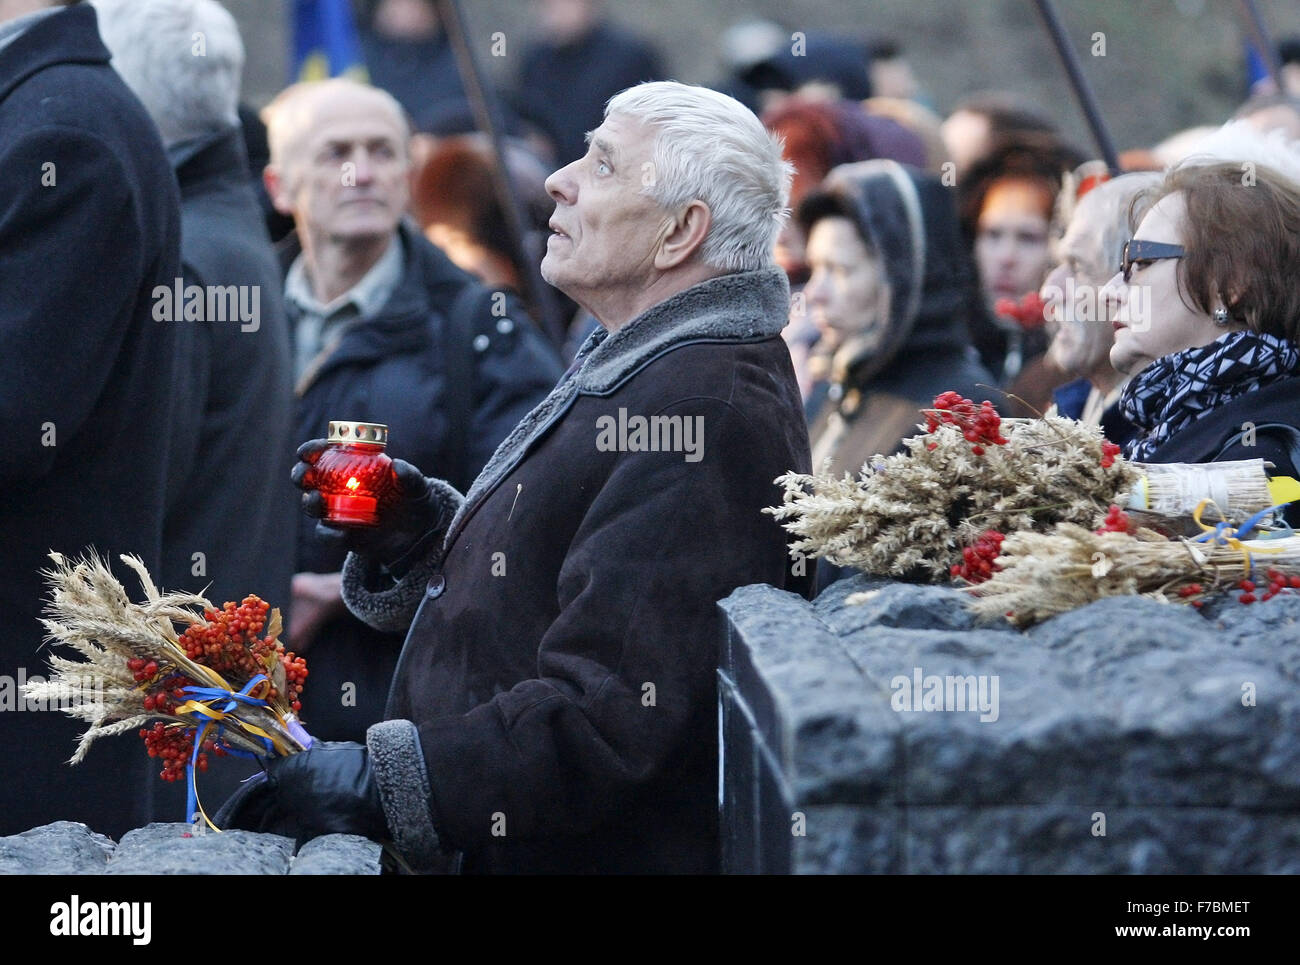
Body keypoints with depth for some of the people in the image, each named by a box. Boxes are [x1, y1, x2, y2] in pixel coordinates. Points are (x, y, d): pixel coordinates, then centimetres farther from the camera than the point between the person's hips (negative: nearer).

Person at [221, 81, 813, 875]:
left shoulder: (705, 410, -23)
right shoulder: (635, 367, 14)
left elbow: (611, 713, -28)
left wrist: (379, 780, -26)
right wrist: (424, 527, 1)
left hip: (605, 852, -10)